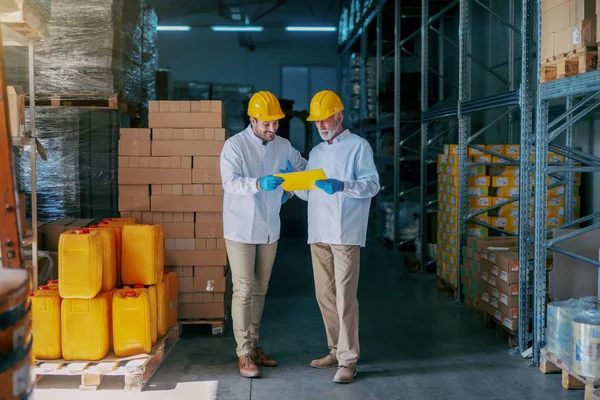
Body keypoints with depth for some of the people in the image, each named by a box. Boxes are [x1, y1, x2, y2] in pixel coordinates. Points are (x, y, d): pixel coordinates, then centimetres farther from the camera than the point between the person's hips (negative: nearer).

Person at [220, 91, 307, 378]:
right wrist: (258, 184, -40)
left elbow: (304, 168, 20)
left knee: (260, 290, 13)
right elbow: (230, 182, -23)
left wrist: (289, 190, 3)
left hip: (270, 229, 5)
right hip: (241, 229, -5)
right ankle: (244, 353, 2)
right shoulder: (235, 145, -11)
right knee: (243, 291, -5)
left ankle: (253, 345, 24)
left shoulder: (283, 146, 4)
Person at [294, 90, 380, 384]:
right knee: (324, 296, 11)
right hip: (318, 234, 7)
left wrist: (342, 186, -23)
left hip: (345, 234, -7)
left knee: (345, 297, -8)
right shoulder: (316, 152, 19)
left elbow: (373, 185, -10)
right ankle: (336, 350, 24)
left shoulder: (358, 146, -1)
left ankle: (348, 360, -3)